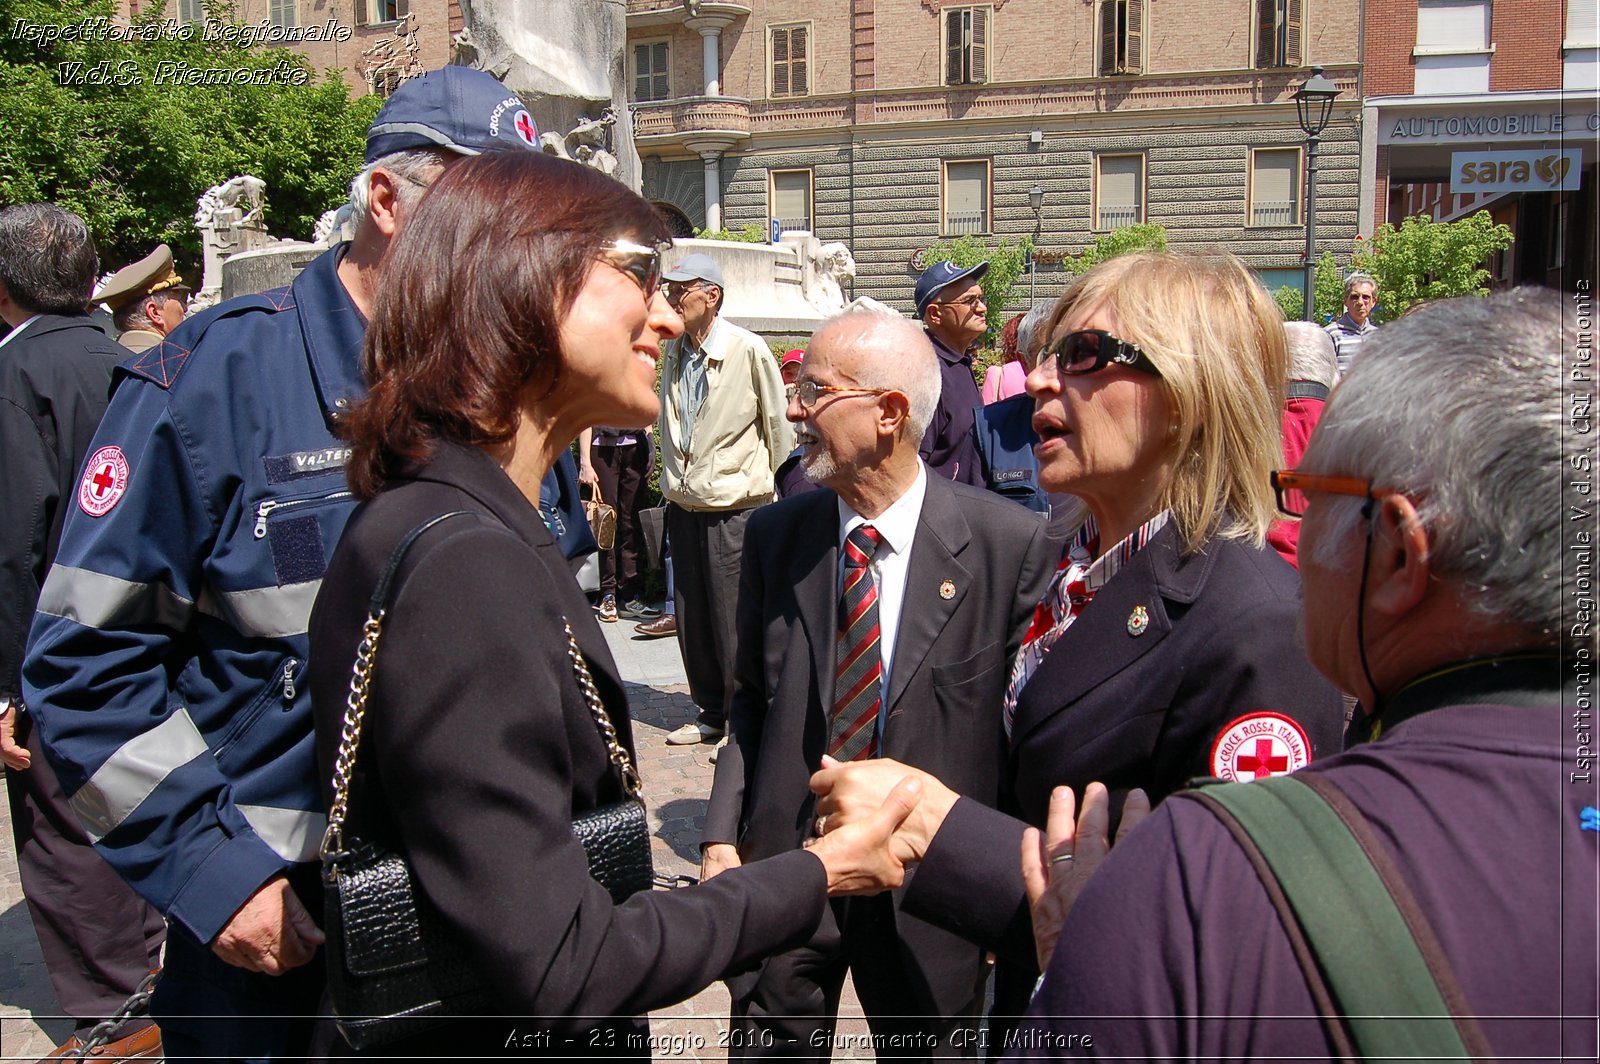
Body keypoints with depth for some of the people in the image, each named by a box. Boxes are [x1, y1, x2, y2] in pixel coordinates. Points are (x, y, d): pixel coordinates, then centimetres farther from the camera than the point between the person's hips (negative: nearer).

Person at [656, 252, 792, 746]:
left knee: (735, 624, -2)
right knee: (692, 620, 13)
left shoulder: (748, 351, -11)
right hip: (683, 507, 6)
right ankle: (711, 714, 27)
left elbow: (778, 427, -3)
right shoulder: (673, 352, 7)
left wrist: (779, 493, 3)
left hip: (734, 508, -6)